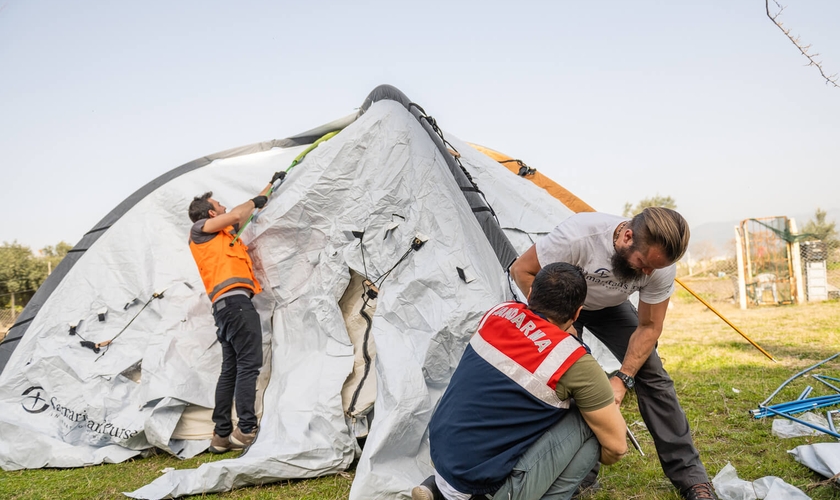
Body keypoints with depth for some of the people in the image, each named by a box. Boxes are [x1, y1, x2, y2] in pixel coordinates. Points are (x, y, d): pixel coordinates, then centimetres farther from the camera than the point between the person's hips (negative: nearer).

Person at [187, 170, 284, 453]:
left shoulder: (224, 233, 30)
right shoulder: (200, 228, 9)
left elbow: (246, 216, 41)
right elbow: (237, 214, -5)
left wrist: (271, 186, 46)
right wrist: (254, 201, 15)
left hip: (227, 305, 10)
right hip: (235, 300, -10)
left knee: (231, 369, 7)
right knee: (249, 363, -16)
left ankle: (222, 435, 9)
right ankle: (246, 430, -20)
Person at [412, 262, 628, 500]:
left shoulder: (499, 312, 1)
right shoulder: (575, 364, -14)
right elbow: (617, 446, -2)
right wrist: (594, 458, 20)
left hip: (440, 452, 7)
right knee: (592, 420, -2)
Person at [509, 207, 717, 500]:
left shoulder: (661, 265, -30)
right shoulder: (579, 235, -42)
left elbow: (649, 327, -17)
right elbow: (522, 271, -27)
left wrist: (622, 379, -26)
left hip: (610, 308, 2)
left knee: (651, 374, -8)